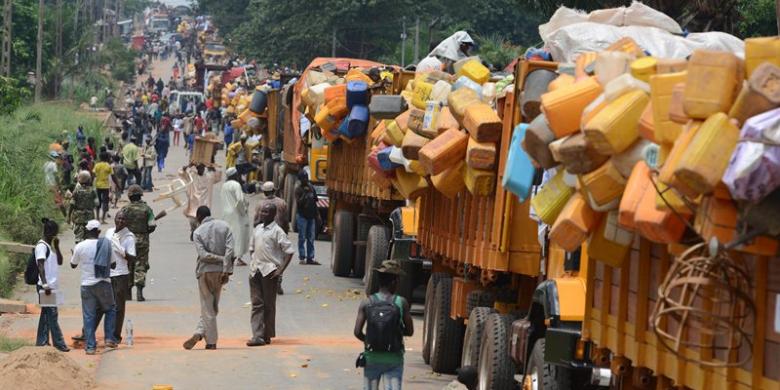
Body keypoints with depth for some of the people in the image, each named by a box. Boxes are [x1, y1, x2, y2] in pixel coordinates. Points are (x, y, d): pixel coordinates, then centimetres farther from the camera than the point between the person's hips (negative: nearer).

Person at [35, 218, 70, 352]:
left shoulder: (50, 245, 16)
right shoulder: (42, 246, -12)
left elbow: (59, 262, 16)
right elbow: (40, 266, -20)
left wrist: (56, 246, 3)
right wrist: (45, 284, -28)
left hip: (51, 286, 10)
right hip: (46, 286, -10)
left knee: (46, 314, 11)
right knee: (52, 314, -8)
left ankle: (42, 341, 16)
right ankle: (59, 343, -8)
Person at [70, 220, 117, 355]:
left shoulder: (79, 246, -6)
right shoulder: (106, 245, -3)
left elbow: (73, 265, 8)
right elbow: (113, 265, 5)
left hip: (87, 285, 0)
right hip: (104, 283, 0)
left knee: (88, 315, 5)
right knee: (110, 309, 20)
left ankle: (90, 346, 1)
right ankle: (109, 338, 10)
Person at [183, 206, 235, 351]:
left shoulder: (198, 232, -4)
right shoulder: (224, 226, 3)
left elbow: (203, 254, -14)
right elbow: (230, 249, -7)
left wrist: (221, 259, -8)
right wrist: (226, 270, -9)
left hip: (205, 271, -2)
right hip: (220, 270, 2)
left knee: (207, 307, 3)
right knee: (212, 306, 13)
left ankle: (211, 342, 0)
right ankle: (199, 333, 3)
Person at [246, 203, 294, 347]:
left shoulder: (277, 231, -7)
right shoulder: (257, 229, 13)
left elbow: (289, 251, -9)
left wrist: (281, 270, -13)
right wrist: (252, 263, 12)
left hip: (269, 271, -6)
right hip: (255, 270, 6)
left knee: (269, 304, 3)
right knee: (257, 303, 0)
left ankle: (267, 336, 11)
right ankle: (257, 336, -4)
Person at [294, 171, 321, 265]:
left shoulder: (311, 187, 11)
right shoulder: (298, 190, -6)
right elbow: (298, 203, -16)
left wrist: (317, 214, 17)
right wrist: (305, 193, -21)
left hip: (311, 216, 6)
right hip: (302, 216, -6)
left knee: (311, 238, 5)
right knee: (302, 238, -3)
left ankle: (310, 258, 7)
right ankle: (302, 257, -1)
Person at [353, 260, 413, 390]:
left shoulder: (366, 303, -5)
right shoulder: (401, 303, -8)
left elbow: (357, 332, -8)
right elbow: (410, 331, -3)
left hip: (372, 358, 2)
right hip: (394, 359, -2)